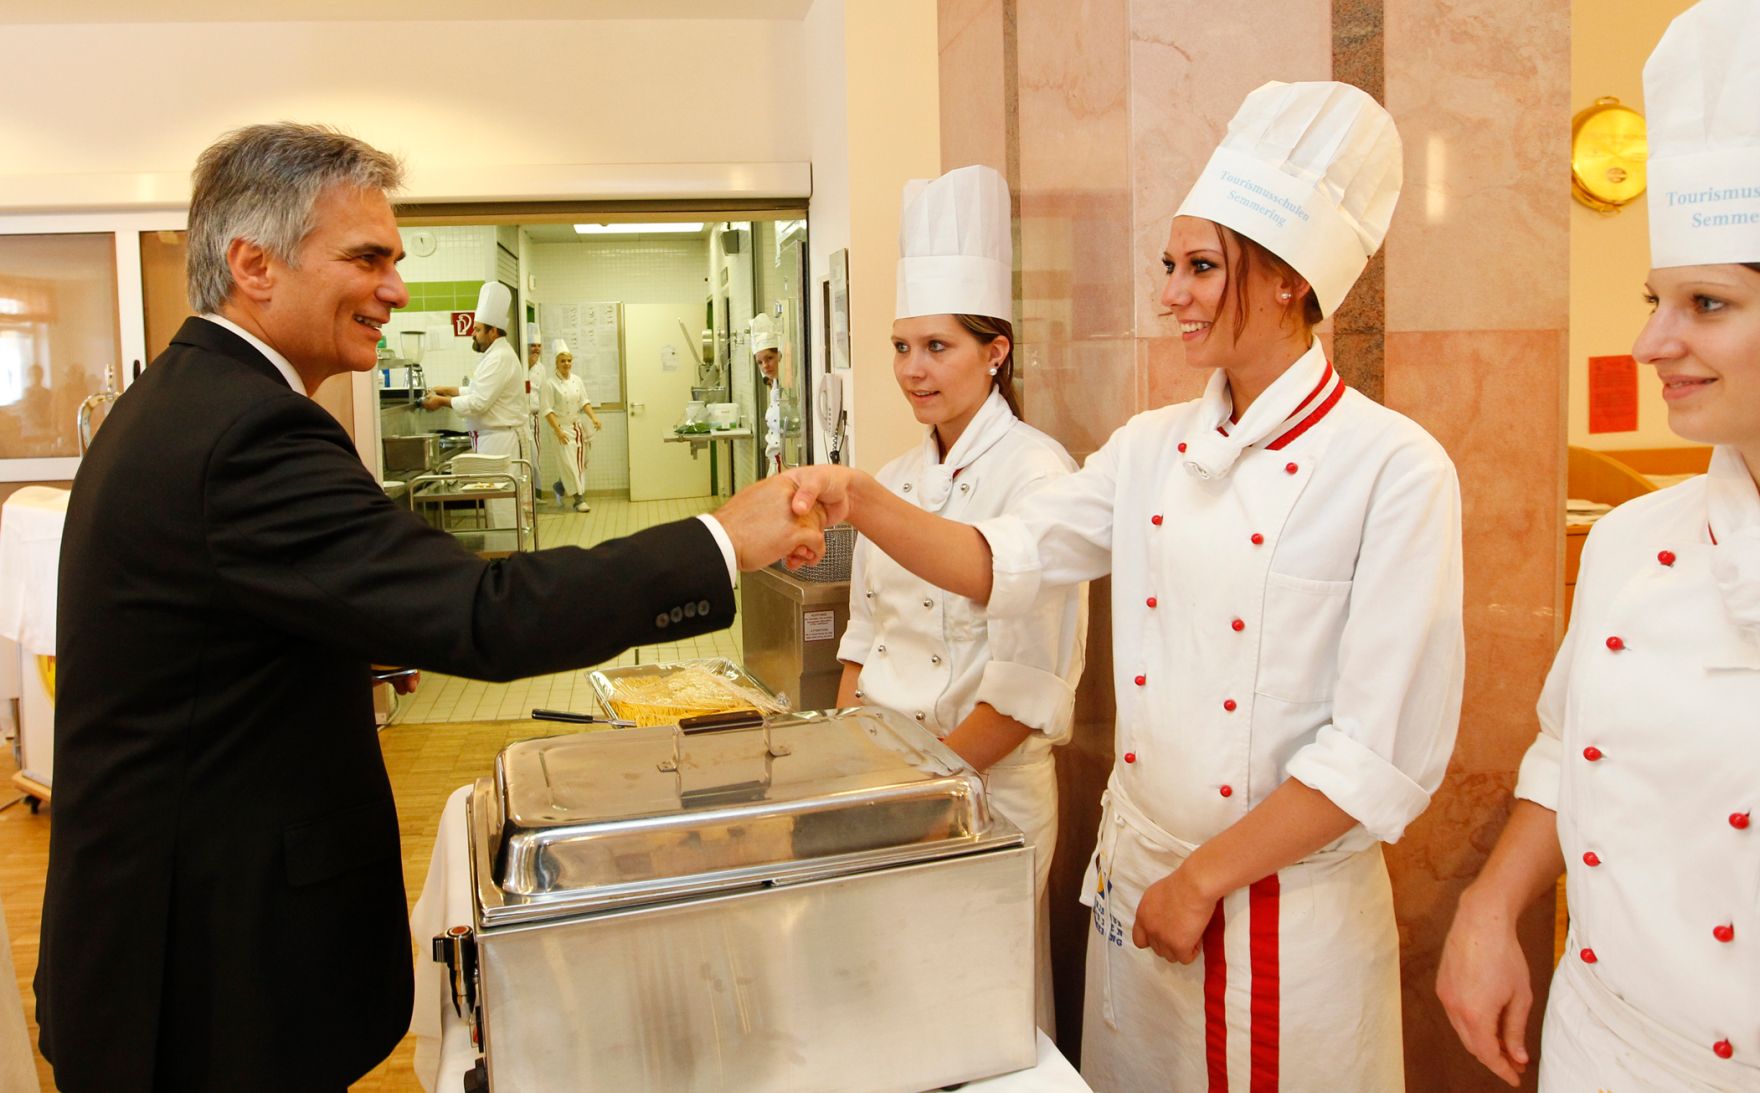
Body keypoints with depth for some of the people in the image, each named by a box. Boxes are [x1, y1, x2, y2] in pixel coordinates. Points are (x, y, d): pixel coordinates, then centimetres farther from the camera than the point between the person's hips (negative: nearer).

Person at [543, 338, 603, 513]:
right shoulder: (550, 383, -11)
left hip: (578, 426, 6)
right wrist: (558, 431, -20)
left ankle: (561, 487, 32)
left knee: (580, 462, 8)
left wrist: (594, 418, -8)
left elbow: (584, 402, 9)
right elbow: (548, 410, -13)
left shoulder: (577, 380, 5)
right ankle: (579, 500, -5)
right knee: (569, 463, -10)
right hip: (562, 427, -6)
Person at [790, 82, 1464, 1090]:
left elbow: (1387, 750, -17)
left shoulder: (1394, 468, -16)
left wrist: (1207, 876, -13)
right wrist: (859, 500, -17)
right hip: (1135, 881, 6)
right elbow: (1001, 562, -1)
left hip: (1291, 914, -5)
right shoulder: (1154, 446, 4)